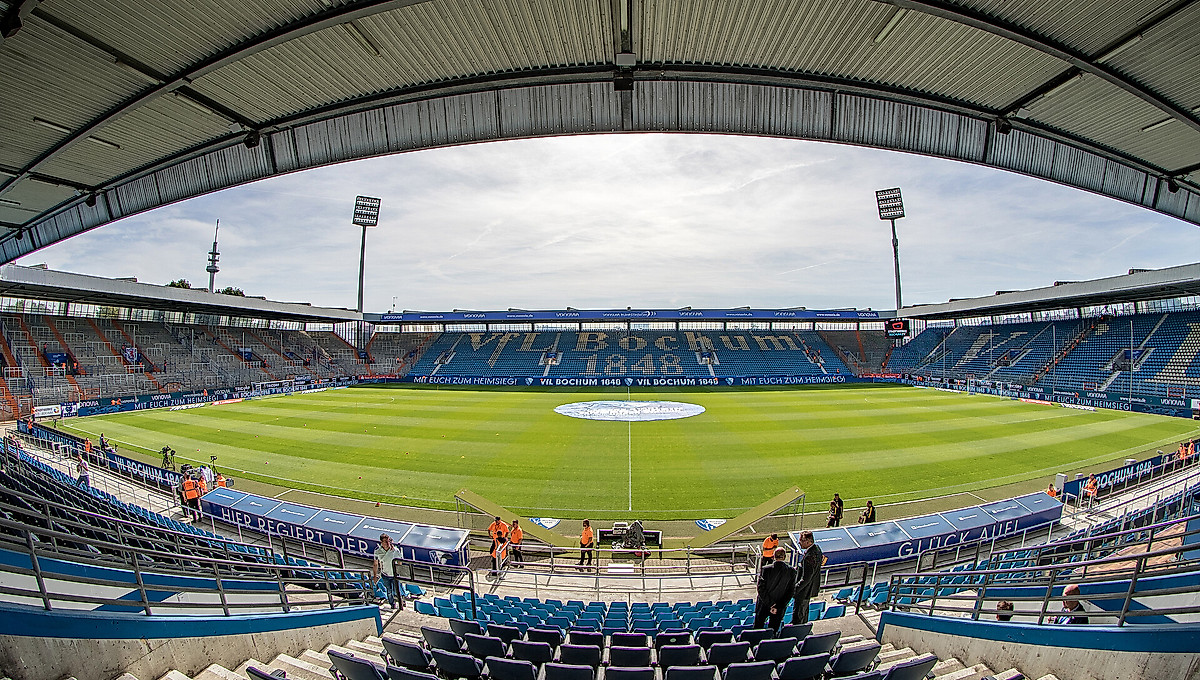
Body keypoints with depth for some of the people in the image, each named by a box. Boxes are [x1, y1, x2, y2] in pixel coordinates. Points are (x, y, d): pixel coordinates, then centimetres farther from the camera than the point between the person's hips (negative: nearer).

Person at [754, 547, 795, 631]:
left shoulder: (766, 569, -18)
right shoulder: (791, 571, -12)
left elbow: (761, 589, -17)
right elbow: (790, 592, -9)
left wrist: (770, 604, -9)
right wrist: (778, 607, -9)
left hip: (764, 606, -2)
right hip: (780, 609, 2)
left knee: (757, 628, 16)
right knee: (773, 630, 21)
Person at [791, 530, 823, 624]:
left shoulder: (809, 557, -34)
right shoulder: (817, 548, -6)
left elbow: (805, 579, -30)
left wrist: (794, 590, -20)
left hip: (804, 591, -10)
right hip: (811, 587, 10)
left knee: (797, 614, 7)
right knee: (804, 611, 28)